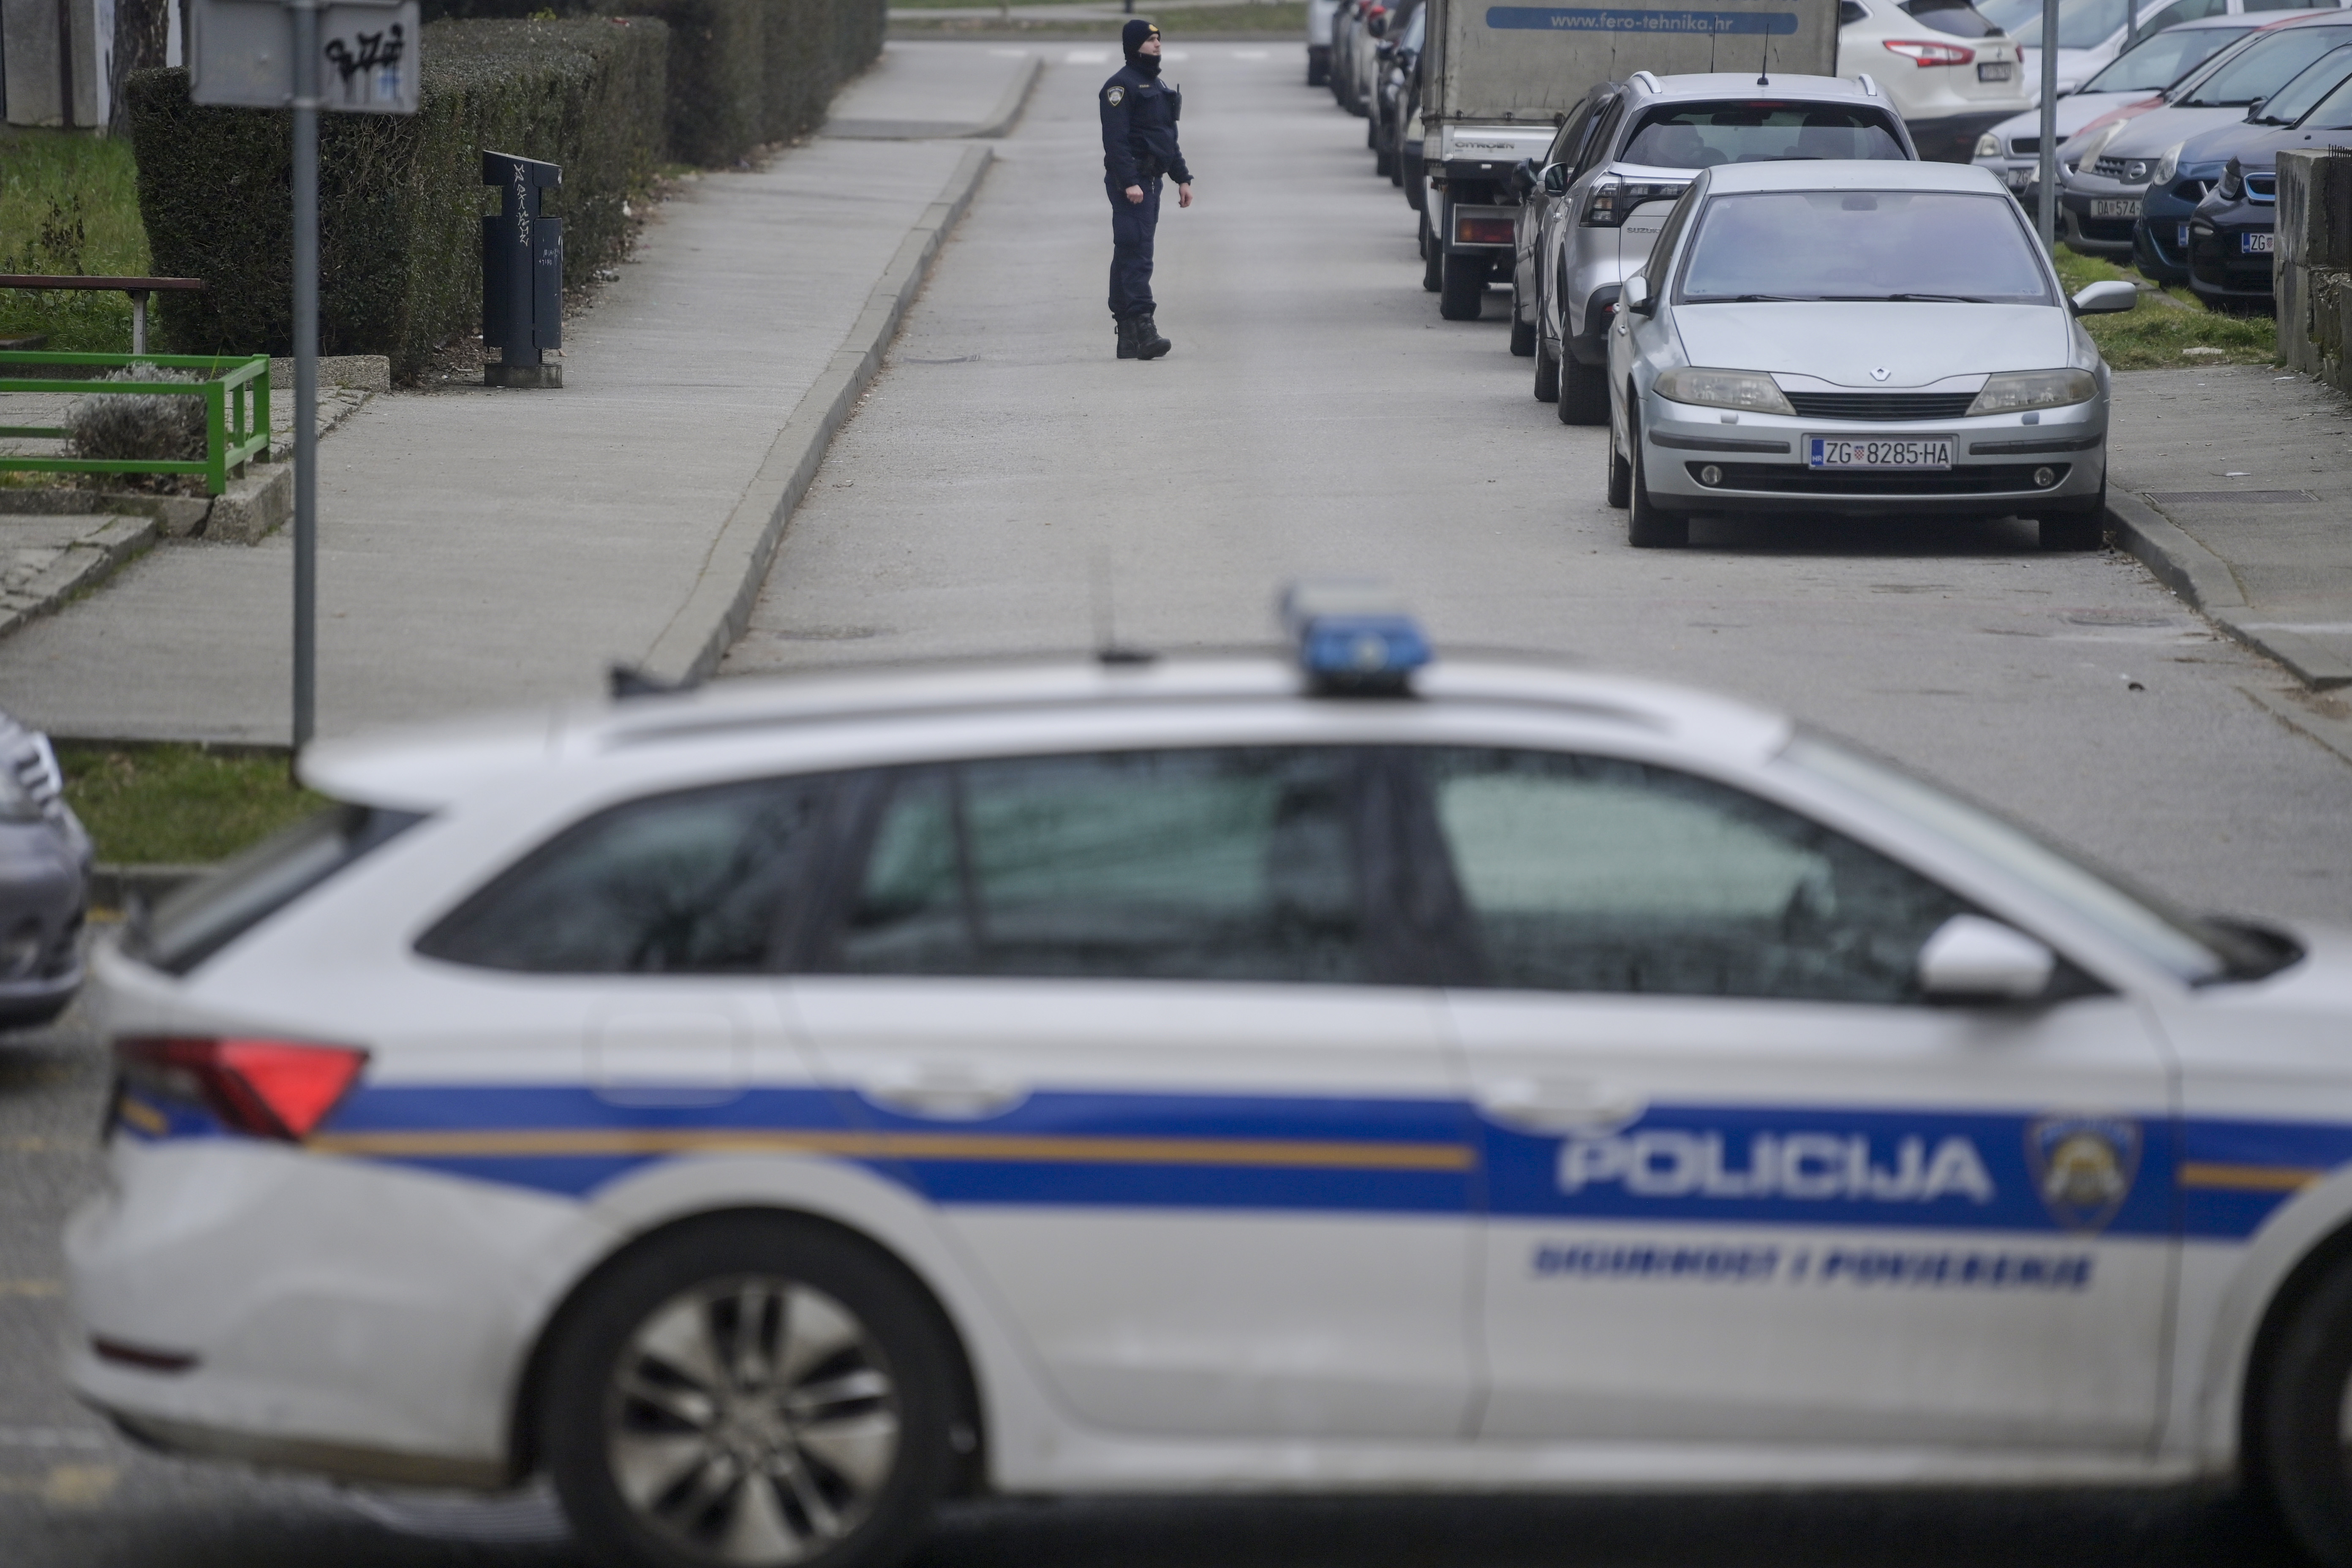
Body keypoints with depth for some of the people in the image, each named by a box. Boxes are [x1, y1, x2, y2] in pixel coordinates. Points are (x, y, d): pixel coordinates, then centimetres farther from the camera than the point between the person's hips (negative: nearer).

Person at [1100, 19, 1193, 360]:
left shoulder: (1158, 86, 20)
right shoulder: (1121, 86, -10)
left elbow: (1169, 138, 27)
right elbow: (1115, 138, -18)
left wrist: (1182, 178, 20)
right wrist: (1129, 182, -25)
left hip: (1151, 182, 10)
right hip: (1130, 182, -10)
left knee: (1130, 256, 11)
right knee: (1136, 255, -16)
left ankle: (1128, 337, 13)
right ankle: (1142, 329, -23)